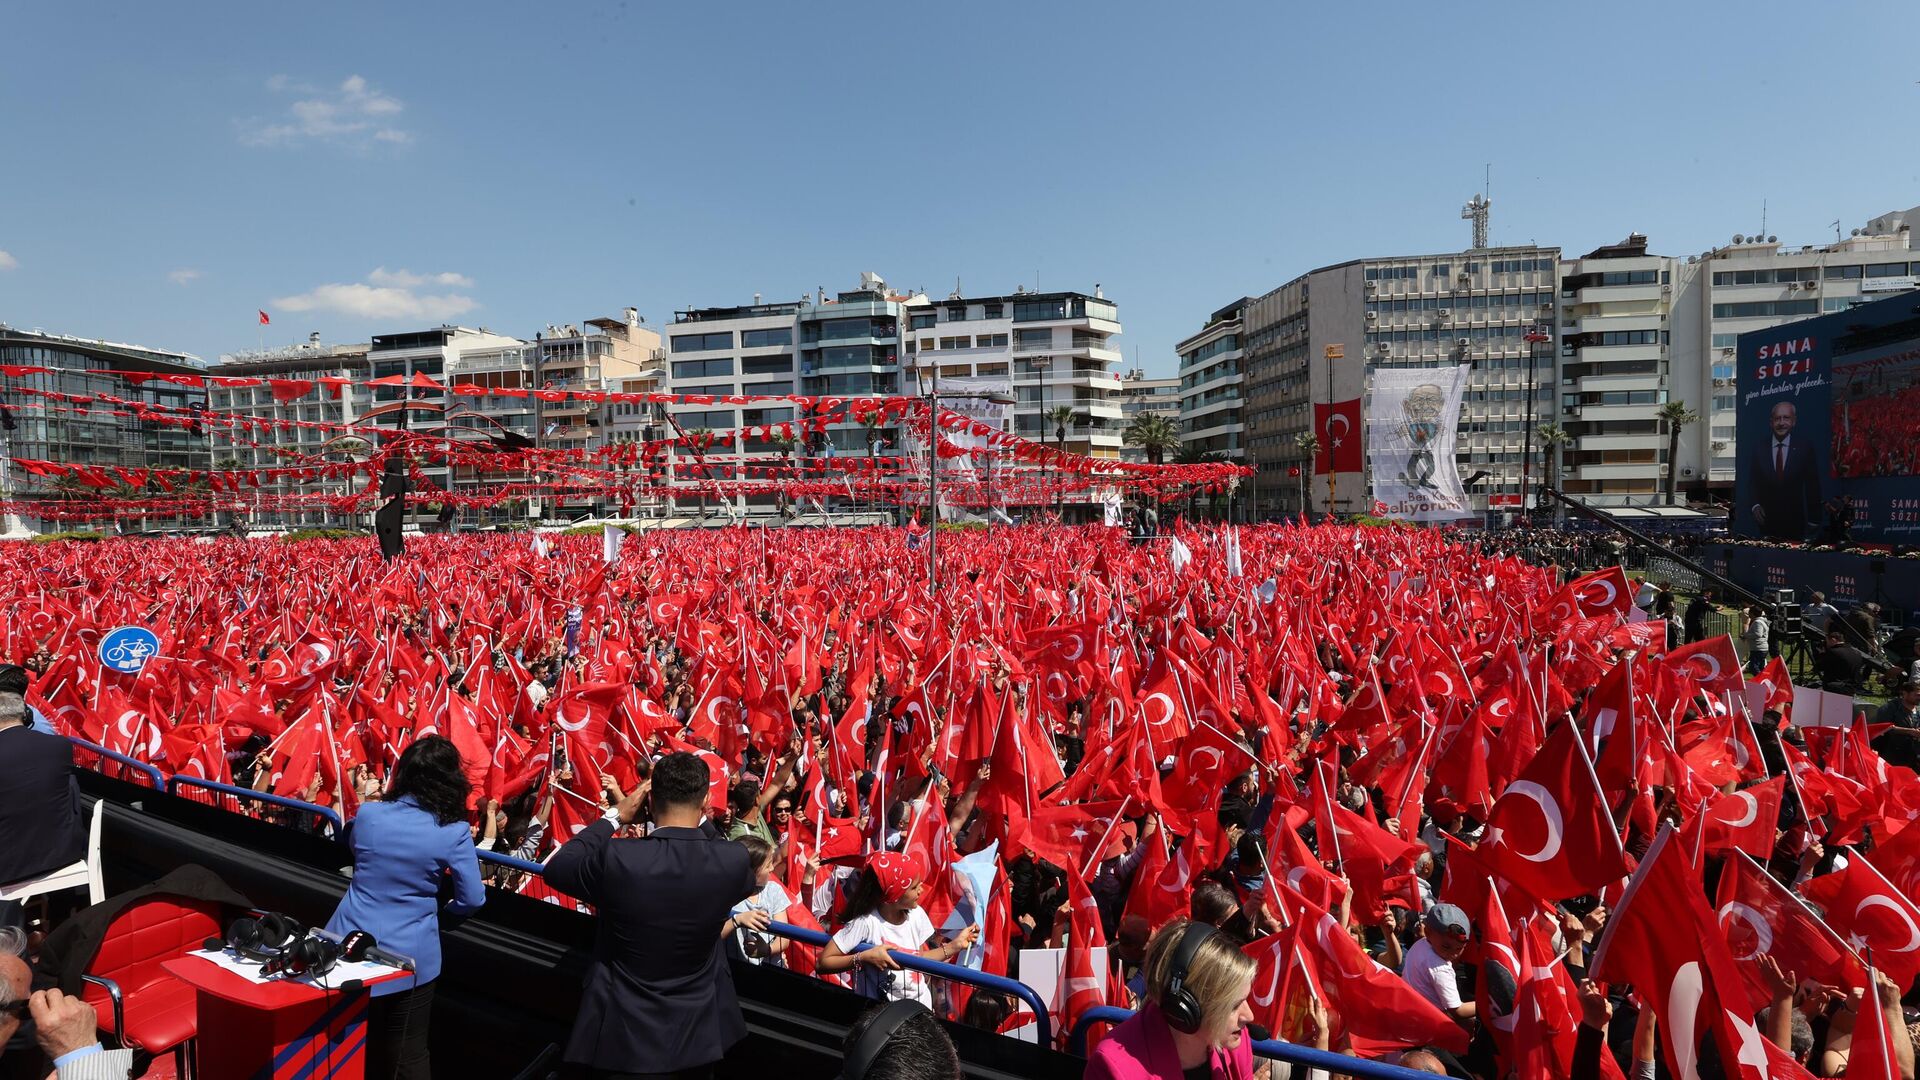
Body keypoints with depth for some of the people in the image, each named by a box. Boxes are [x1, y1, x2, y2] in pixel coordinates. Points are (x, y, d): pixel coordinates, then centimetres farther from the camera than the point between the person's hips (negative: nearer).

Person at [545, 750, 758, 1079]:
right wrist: (700, 819, 10)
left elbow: (555, 867, -3)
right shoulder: (733, 861, -20)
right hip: (698, 1031, 2)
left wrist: (614, 816, 2)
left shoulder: (614, 858, -25)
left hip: (621, 1034, -2)